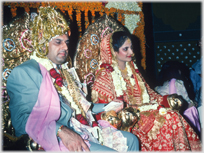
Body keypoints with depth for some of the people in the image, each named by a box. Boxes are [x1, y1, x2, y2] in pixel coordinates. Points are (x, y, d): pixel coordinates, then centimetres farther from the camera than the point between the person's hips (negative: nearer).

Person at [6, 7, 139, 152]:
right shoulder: (23, 73, -5)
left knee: (131, 140, 4)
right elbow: (21, 118, -18)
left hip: (83, 130, 9)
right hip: (55, 138, -9)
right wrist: (61, 131, -29)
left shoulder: (64, 71, 23)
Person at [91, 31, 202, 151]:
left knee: (175, 116, -17)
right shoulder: (105, 75, -8)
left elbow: (146, 91, 17)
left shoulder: (131, 67, 13)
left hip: (143, 109, 6)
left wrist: (164, 100, 1)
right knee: (169, 119, -23)